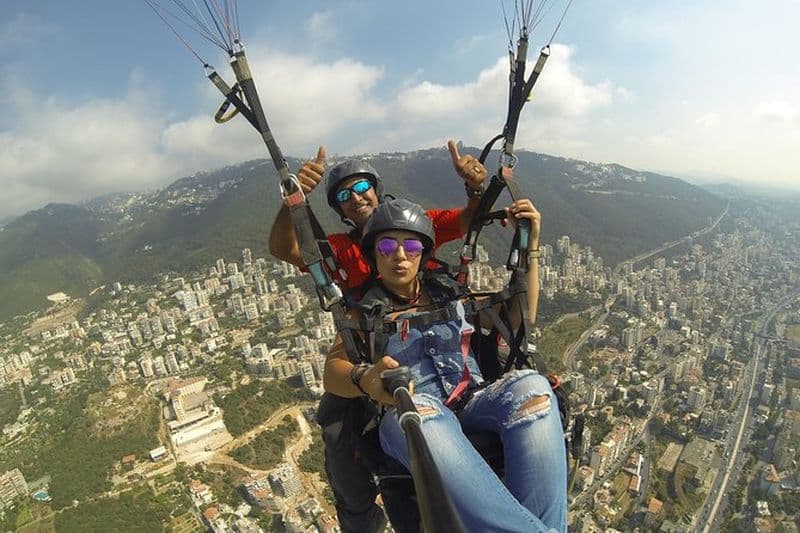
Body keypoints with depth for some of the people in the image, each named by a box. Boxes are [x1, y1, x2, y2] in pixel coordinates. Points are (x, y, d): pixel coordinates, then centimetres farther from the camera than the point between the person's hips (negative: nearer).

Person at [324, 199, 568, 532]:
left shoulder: (448, 293, 20)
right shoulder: (365, 311, 13)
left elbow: (520, 319, 19)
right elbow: (332, 372, -3)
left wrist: (530, 246, 11)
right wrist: (364, 379, -28)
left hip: (473, 405, 3)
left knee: (530, 386, -28)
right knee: (414, 411, -38)